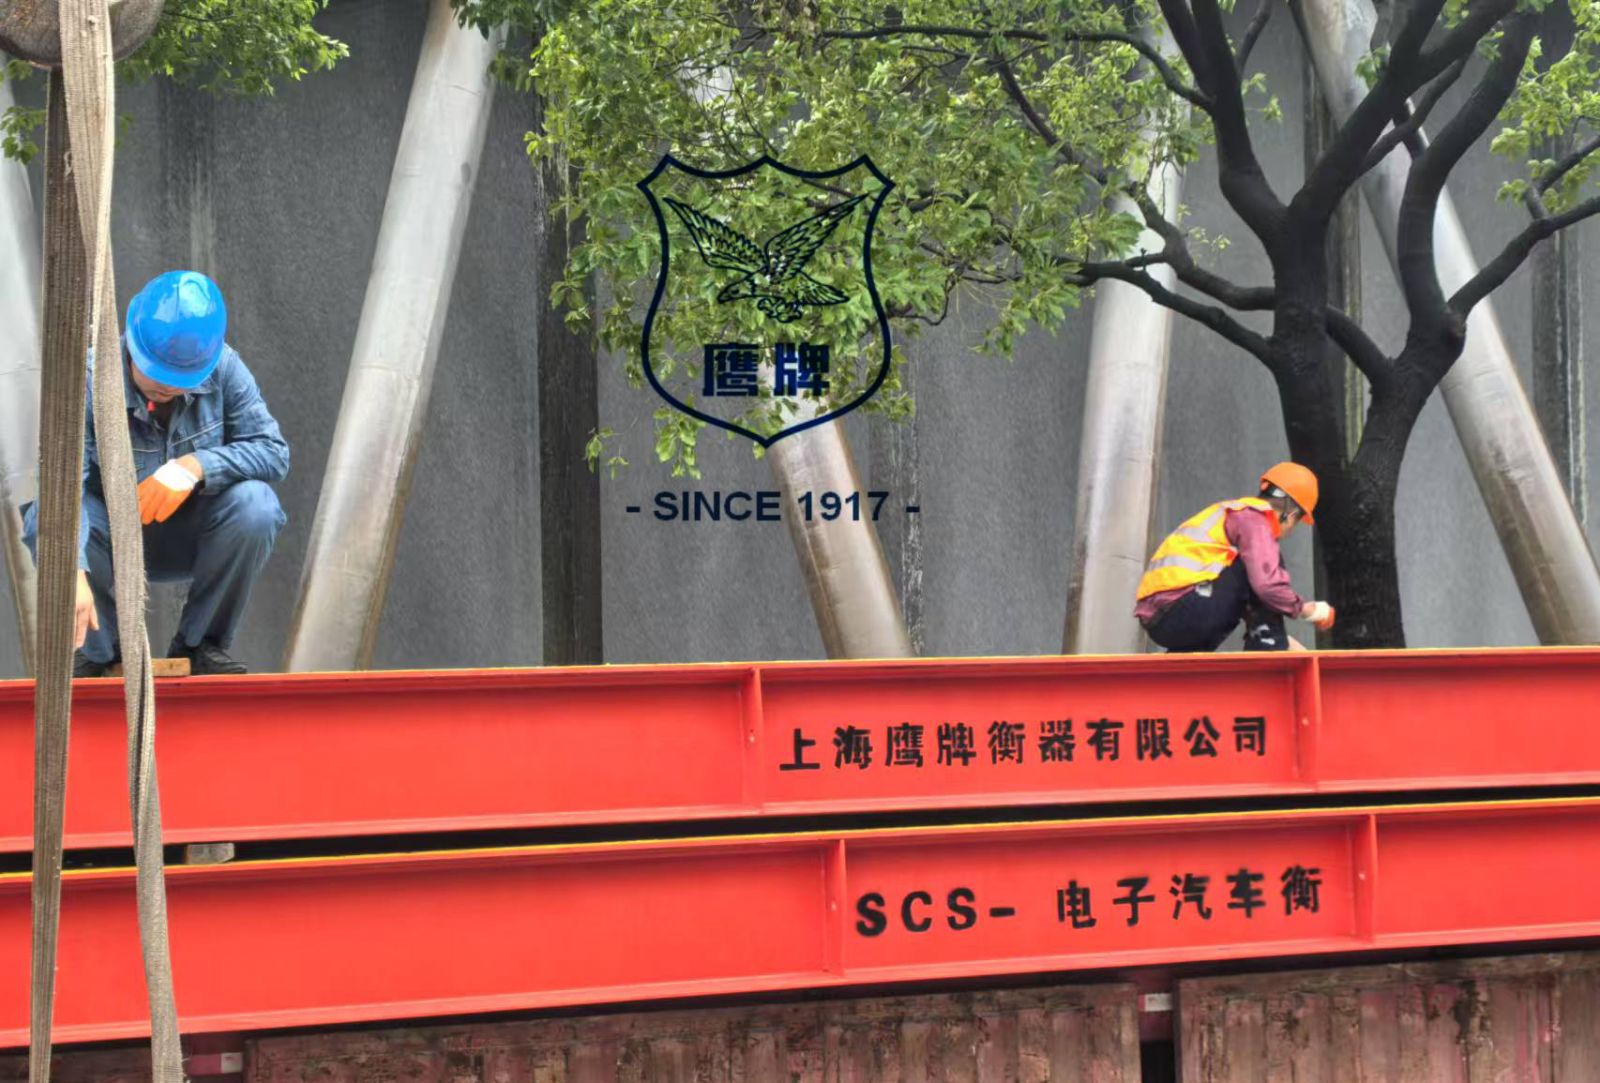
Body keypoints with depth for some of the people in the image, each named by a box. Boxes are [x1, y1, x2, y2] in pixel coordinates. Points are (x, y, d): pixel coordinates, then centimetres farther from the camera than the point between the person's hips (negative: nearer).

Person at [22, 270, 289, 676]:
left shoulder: (223, 368, -17)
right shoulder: (87, 383, -26)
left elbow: (274, 452, -18)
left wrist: (195, 467, -36)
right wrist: (73, 572, -56)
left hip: (191, 536, 1)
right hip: (112, 537, -1)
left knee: (254, 504, -29)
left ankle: (201, 644, -7)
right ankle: (96, 651, -6)